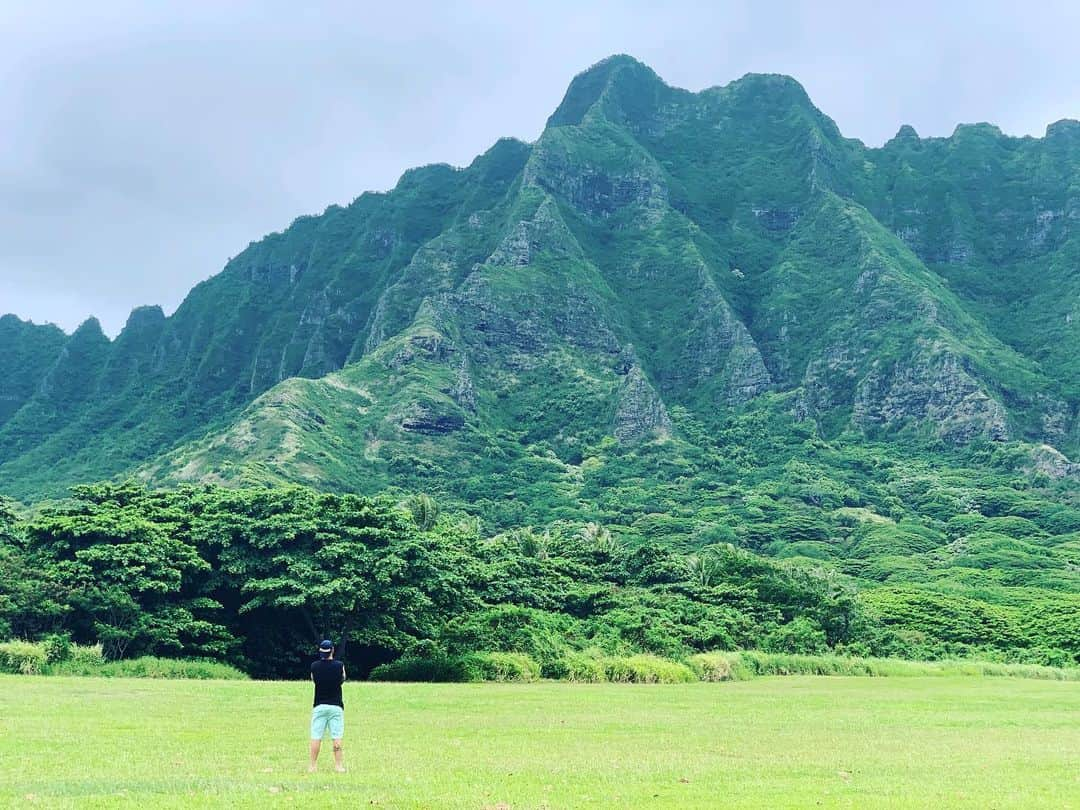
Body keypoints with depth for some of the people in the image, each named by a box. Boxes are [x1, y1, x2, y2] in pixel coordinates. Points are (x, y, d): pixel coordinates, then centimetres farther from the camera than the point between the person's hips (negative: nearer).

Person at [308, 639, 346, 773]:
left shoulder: (314, 666, -4)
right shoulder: (339, 666, -8)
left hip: (319, 706, 1)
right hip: (336, 706, -1)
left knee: (316, 736, 3)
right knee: (337, 737, 1)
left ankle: (313, 765, 3)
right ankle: (339, 765, 1)